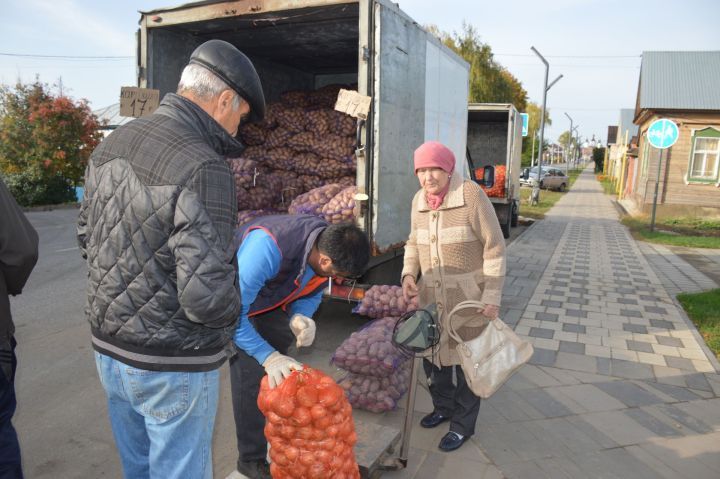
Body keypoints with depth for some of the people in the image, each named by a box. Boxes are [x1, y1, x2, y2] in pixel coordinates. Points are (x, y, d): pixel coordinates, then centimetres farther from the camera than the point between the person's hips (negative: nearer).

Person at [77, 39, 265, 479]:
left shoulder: (112, 144, 2)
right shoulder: (203, 168, -25)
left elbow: (87, 235, 13)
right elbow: (207, 295, -28)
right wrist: (231, 318, -7)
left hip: (108, 348, 8)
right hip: (172, 364, -7)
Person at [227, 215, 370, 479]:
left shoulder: (326, 246, -20)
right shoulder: (268, 247, -43)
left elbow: (313, 292, -3)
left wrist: (300, 316, -25)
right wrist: (268, 356, -43)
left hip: (270, 302, 7)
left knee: (282, 375, 12)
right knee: (251, 376, -13)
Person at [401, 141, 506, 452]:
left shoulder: (471, 196, -18)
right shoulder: (419, 201, -1)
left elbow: (494, 248, -15)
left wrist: (492, 296, -17)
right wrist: (408, 275, -5)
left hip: (470, 295, -6)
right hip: (433, 294, 6)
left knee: (467, 361, 8)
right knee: (432, 354, 17)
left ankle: (463, 424, 28)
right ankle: (444, 406, 42)